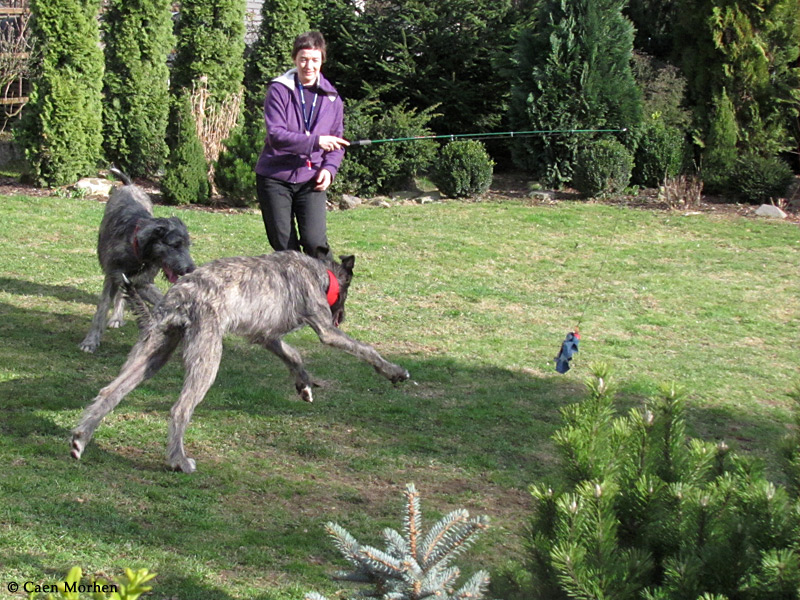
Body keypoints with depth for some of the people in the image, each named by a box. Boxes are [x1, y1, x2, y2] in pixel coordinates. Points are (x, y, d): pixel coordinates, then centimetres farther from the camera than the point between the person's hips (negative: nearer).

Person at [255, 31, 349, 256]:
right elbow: (276, 135, -17)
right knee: (284, 246, 3)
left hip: (311, 181, 2)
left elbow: (337, 142, 15)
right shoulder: (279, 90, -5)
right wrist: (315, 142, -26)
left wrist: (329, 168, -5)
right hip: (275, 178, -2)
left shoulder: (332, 98, 7)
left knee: (315, 241, -14)